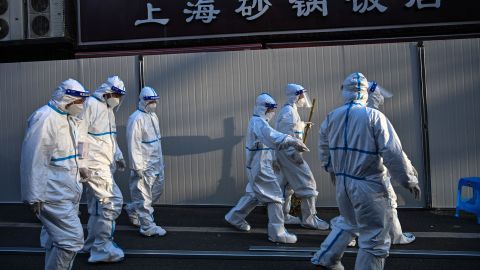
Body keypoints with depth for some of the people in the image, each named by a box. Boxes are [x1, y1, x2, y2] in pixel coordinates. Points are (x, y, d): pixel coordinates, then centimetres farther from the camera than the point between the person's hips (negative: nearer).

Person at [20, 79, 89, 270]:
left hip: (68, 191, 9)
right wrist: (34, 197, -17)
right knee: (72, 239, -10)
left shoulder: (68, 118, 12)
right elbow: (33, 160, -18)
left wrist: (79, 167, 5)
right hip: (54, 195, -9)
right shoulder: (44, 118, -17)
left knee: (56, 239, 18)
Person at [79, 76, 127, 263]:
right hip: (94, 164, -10)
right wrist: (81, 165, -18)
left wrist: (118, 156, 14)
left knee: (97, 205, 15)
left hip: (105, 164, 10)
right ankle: (102, 248, -2)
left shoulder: (108, 109, 17)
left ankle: (92, 245, 27)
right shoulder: (90, 105, -12)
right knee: (113, 200, -12)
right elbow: (79, 136, -17)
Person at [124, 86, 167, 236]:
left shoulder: (153, 116, 13)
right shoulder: (136, 118, -15)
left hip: (156, 163, 9)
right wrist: (138, 167, -19)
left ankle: (133, 209, 35)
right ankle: (148, 227, 10)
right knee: (144, 195, 1)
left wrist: (160, 161, 17)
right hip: (144, 165, -9)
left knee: (157, 190, 17)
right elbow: (133, 144, -18)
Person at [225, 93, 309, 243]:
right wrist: (293, 141, -50)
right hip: (260, 167, -10)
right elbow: (273, 137, -39)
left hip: (257, 165, 10)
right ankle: (277, 233, 2)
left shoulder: (257, 122, 16)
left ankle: (235, 217, 36)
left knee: (254, 194, 23)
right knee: (274, 197, -5)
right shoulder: (258, 122, -20)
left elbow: (271, 138, 10)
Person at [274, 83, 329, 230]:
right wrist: (295, 155, -23)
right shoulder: (288, 111, -15)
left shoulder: (290, 110, 16)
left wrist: (303, 125, 27)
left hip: (286, 152, 11)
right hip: (288, 152, -11)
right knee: (306, 183, -6)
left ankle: (283, 215, 26)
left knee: (287, 183, 17)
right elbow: (286, 135, -22)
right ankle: (309, 218, -1)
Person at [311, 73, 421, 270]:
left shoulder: (332, 117, 2)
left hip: (342, 182, 7)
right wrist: (409, 180, -4)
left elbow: (324, 147, 15)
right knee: (375, 240, 6)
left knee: (349, 223, 29)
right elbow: (393, 154, -16)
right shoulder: (374, 116, -14)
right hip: (367, 185, -7)